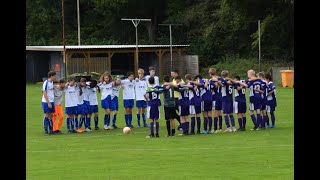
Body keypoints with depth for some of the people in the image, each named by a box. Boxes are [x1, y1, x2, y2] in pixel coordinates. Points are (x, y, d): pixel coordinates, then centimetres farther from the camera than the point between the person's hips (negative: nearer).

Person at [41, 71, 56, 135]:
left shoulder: (51, 82, 12)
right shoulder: (46, 83, -14)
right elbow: (44, 94, -16)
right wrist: (48, 103, -18)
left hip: (51, 102, 8)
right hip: (46, 102, -8)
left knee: (50, 115, 9)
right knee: (46, 115, -3)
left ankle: (51, 130, 13)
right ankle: (46, 130, 2)